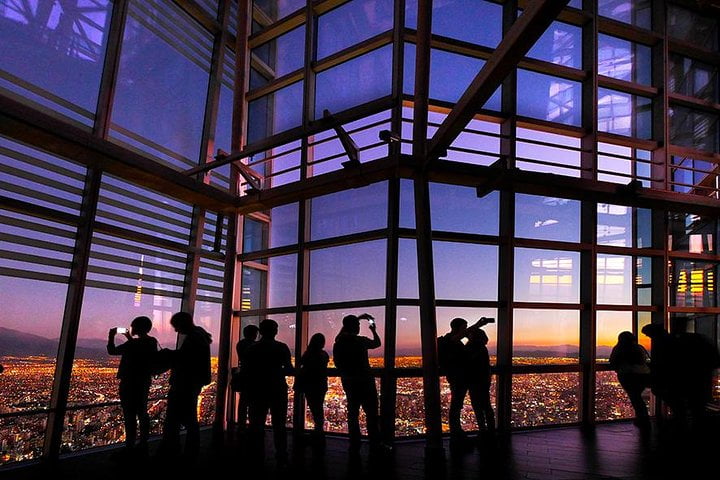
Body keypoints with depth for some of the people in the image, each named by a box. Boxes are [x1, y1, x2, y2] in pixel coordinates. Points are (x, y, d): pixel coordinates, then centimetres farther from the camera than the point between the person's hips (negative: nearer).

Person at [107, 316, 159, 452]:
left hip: (130, 383, -8)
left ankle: (130, 446, -1)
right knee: (142, 413, 15)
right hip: (144, 382, 8)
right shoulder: (152, 342, 4)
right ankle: (143, 444, 22)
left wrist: (111, 336, 4)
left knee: (130, 415, -4)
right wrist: (130, 338, 20)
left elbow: (112, 351, -9)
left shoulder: (133, 343, -19)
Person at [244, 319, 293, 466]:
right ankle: (281, 458, 5)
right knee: (279, 425, 6)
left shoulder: (251, 348, 1)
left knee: (257, 424, 9)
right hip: (277, 390, -1)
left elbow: (246, 370, 1)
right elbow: (289, 369, -7)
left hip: (257, 390, 1)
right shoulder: (281, 348, -5)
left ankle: (257, 457, 9)